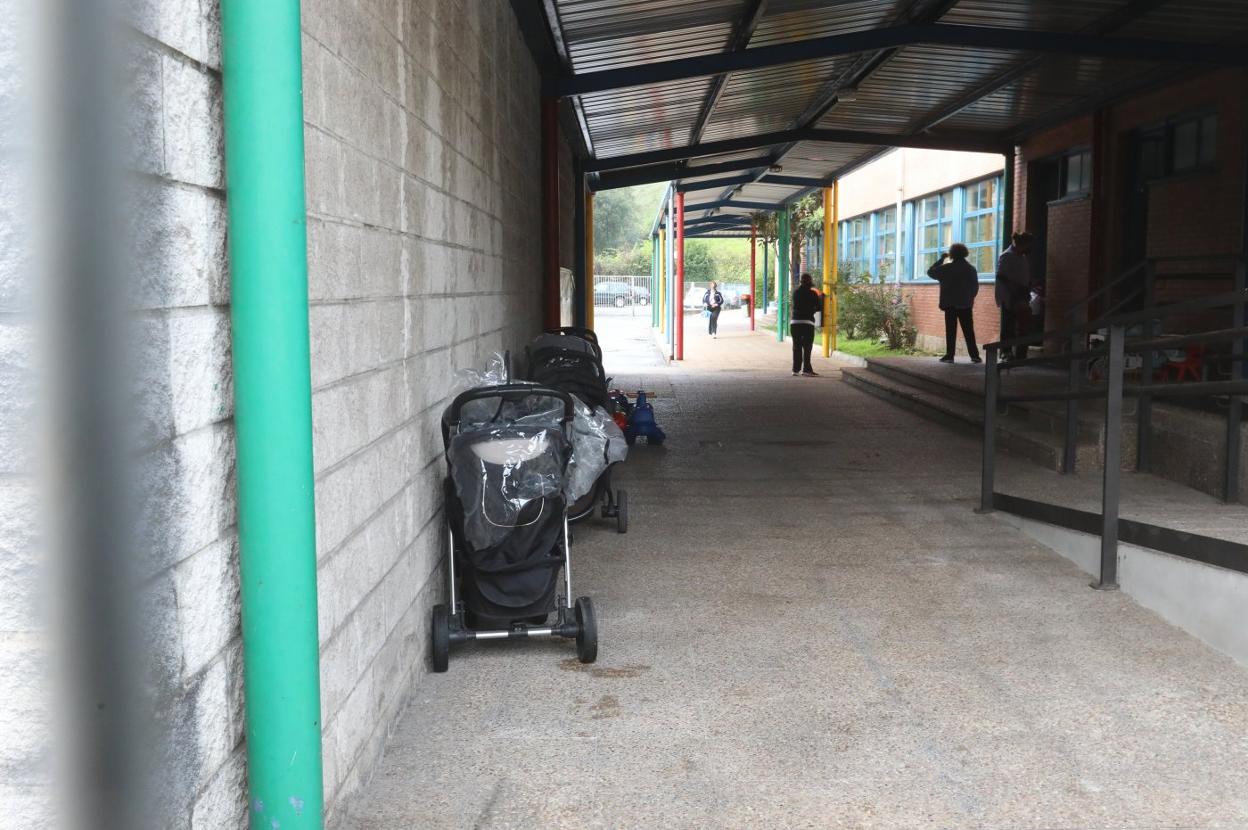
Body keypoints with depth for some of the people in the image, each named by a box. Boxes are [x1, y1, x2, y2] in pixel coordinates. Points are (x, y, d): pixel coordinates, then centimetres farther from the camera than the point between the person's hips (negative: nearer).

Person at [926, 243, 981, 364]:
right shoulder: (971, 269, 3)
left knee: (951, 331, 1)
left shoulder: (947, 268, -7)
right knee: (969, 331, 5)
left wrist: (942, 259, 10)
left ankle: (949, 355, -4)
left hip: (950, 304, -2)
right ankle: (974, 355, 2)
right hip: (966, 305, 2)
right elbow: (975, 287, 8)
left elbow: (930, 272, 4)